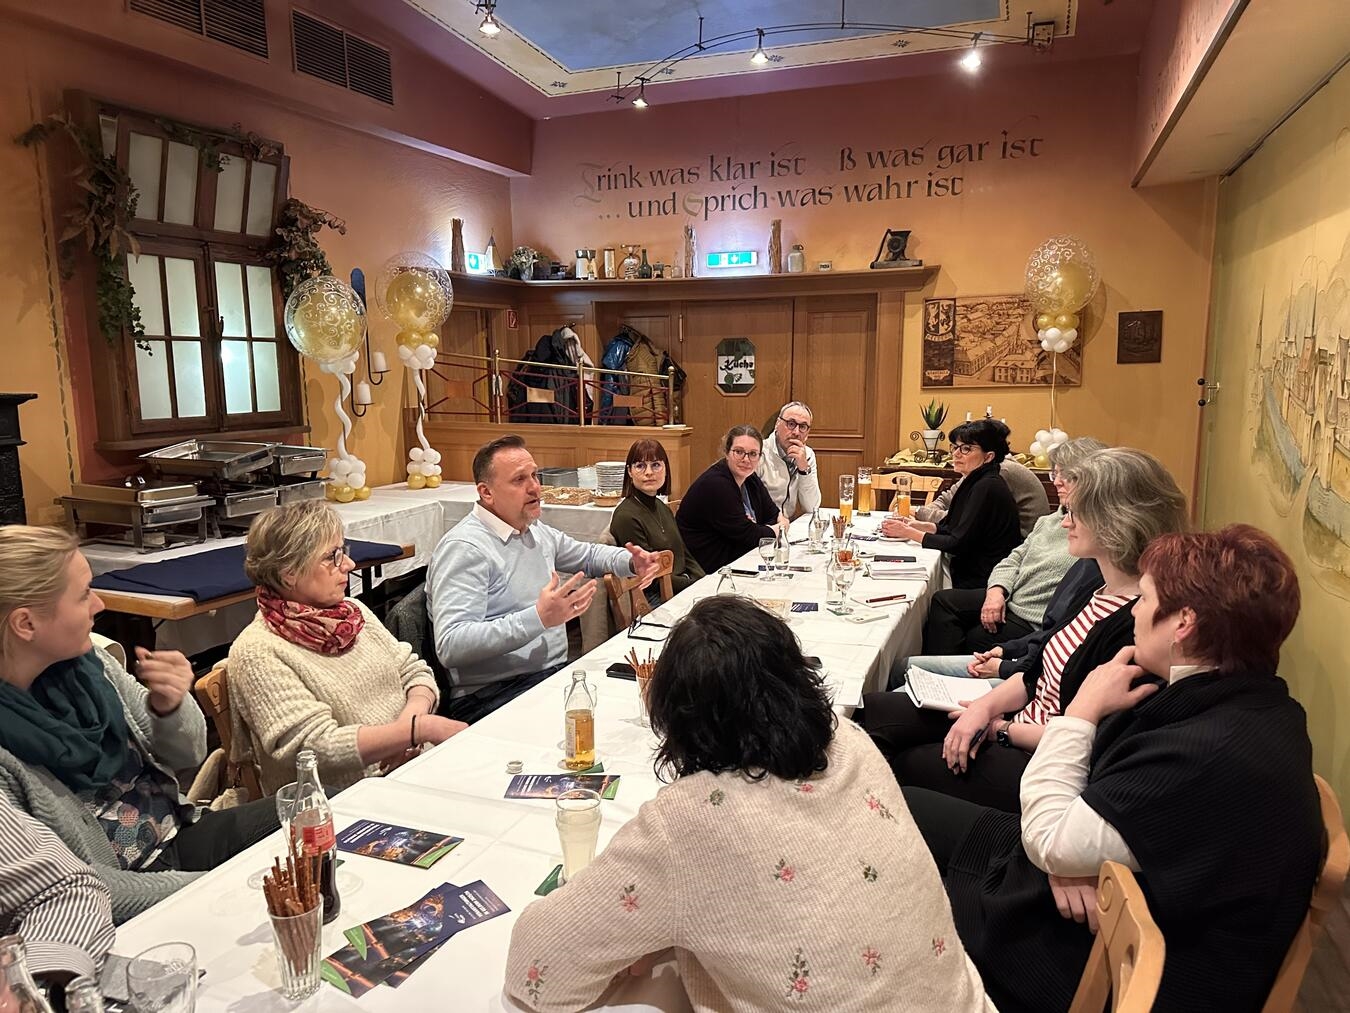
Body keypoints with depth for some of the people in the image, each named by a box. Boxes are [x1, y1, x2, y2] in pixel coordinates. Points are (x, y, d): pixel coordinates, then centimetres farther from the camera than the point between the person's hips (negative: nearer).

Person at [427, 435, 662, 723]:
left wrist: (631, 562, 12)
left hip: (555, 674, 9)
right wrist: (538, 618, -32)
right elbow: (450, 646, -25)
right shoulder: (464, 549, -14)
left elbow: (588, 553, 34)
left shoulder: (536, 530, 14)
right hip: (494, 696, -9)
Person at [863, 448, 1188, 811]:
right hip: (1022, 721, 9)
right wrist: (987, 705, -9)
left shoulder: (1136, 624, -25)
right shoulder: (1096, 591, 6)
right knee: (873, 709, 0)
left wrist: (1002, 729, -11)